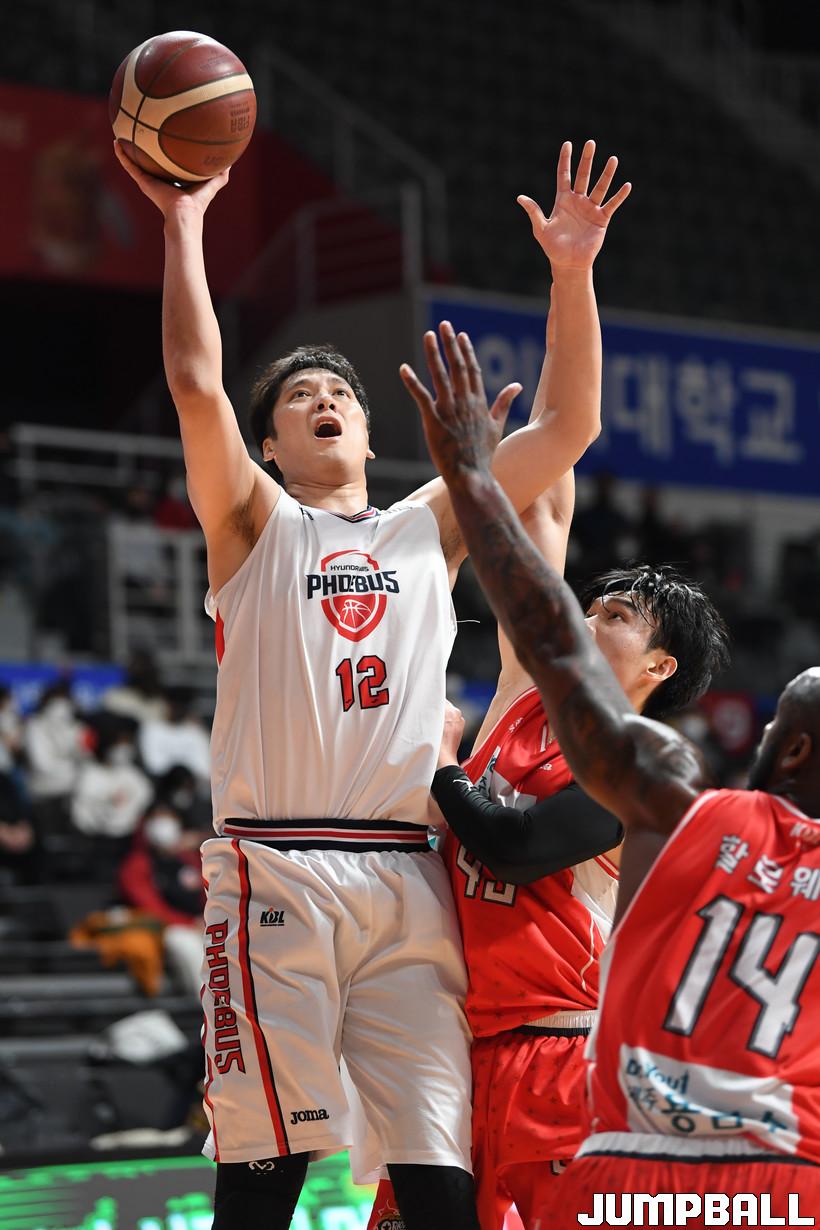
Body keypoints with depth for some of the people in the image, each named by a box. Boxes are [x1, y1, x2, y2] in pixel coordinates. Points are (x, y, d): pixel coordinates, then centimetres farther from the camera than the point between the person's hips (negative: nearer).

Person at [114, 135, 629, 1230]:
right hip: (277, 872, -3)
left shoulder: (428, 527, 21)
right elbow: (196, 381, -4)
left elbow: (568, 427, 14)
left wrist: (572, 272, 6)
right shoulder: (254, 523, 12)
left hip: (408, 880, 3)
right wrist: (184, 219, -5)